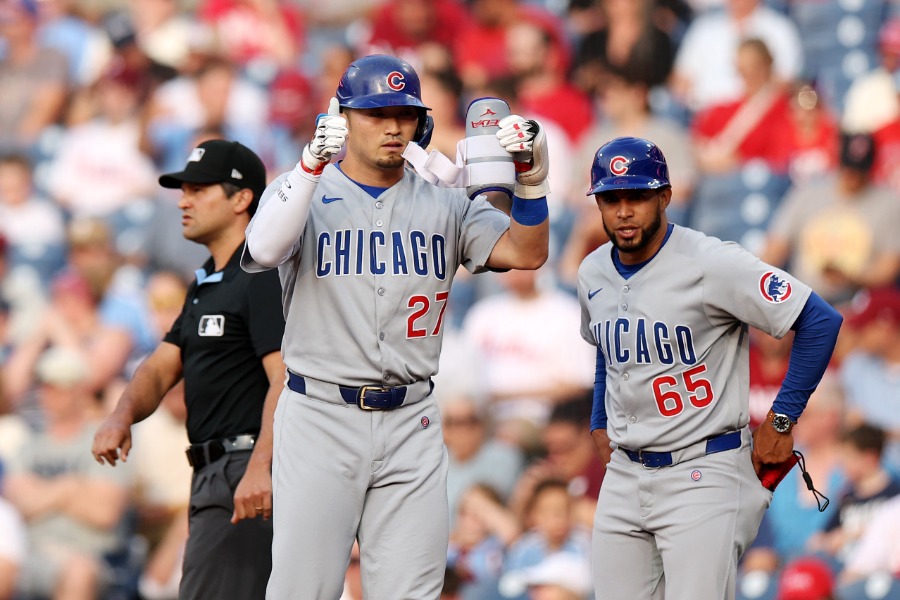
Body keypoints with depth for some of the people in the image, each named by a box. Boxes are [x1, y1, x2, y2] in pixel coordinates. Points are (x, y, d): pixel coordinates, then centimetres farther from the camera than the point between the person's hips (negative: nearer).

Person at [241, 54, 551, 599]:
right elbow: (265, 251, -20)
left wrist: (531, 177, -20)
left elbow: (526, 254, -3)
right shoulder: (301, 191, 2)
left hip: (412, 425, 3)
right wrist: (312, 166, -32)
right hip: (321, 418, -3)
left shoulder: (444, 203, 10)